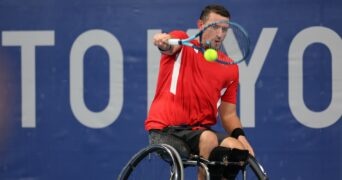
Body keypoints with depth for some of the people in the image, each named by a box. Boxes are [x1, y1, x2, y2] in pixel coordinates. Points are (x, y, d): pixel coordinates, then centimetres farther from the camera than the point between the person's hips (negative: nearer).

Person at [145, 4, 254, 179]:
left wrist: (239, 135, -6)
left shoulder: (230, 68, 13)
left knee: (238, 149, -22)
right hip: (165, 128, -5)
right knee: (208, 139, -34)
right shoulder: (183, 43, 3)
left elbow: (228, 114, 14)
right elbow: (169, 44, -23)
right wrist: (163, 42, -48)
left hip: (199, 130, 5)